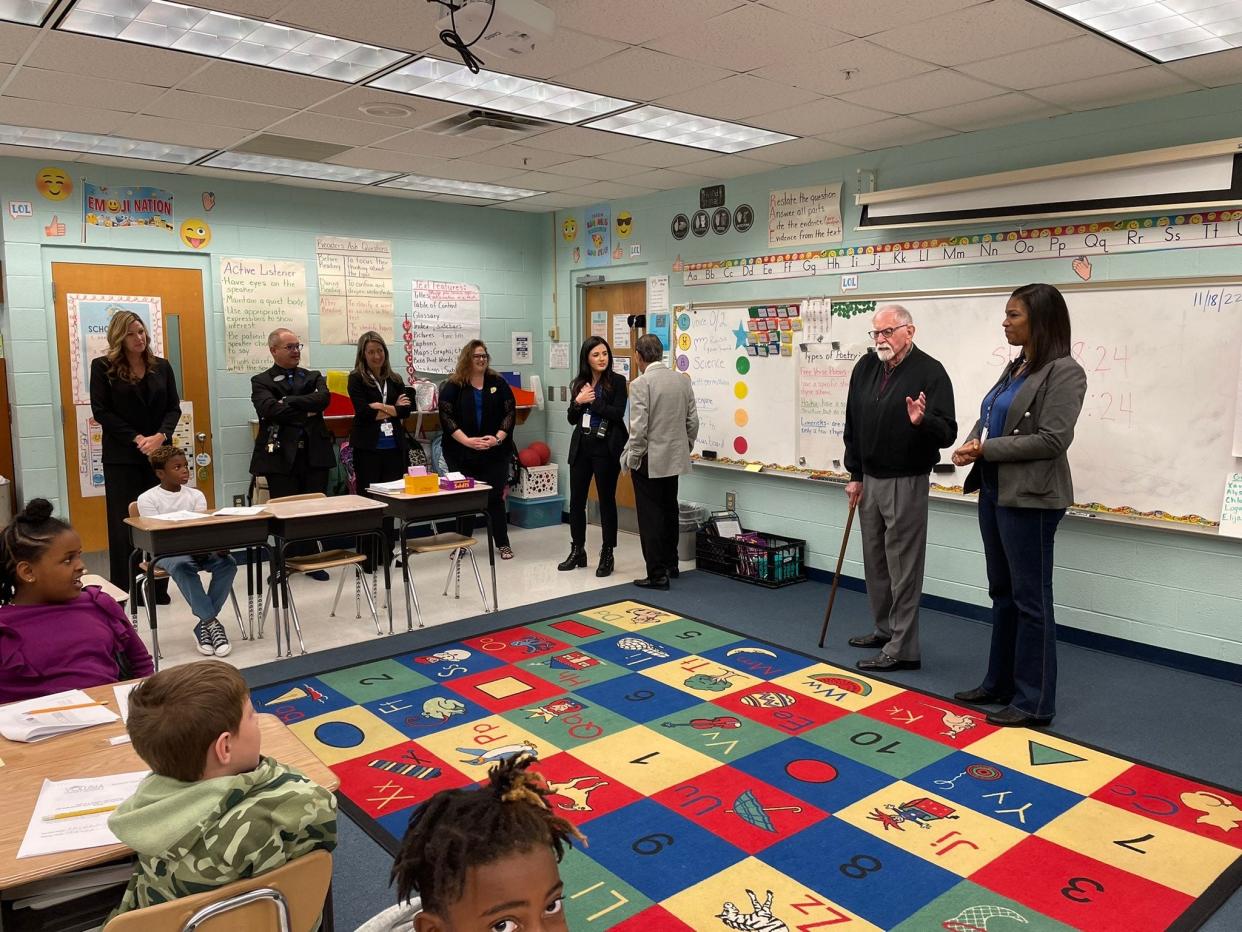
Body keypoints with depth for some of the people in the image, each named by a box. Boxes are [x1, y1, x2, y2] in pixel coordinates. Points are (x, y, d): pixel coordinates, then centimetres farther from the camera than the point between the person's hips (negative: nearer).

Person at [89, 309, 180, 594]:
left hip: (159, 453, 3)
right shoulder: (102, 366, 1)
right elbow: (101, 412, -5)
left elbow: (174, 407, 7)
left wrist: (160, 436, -11)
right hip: (121, 456, -3)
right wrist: (136, 438, -13)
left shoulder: (161, 366, 9)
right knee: (124, 524, 0)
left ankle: (157, 587, 9)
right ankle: (123, 591, 7)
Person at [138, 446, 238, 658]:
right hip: (165, 552, -4)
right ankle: (212, 623, -34)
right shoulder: (147, 498, -2)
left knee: (227, 562, -26)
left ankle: (204, 625, -21)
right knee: (183, 565, -38)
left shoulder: (196, 495, 9)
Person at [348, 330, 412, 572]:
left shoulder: (395, 380, 12)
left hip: (394, 448, 4)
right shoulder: (356, 379, 0)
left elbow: (406, 410, 1)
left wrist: (381, 408, -10)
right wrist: (394, 409, -5)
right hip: (368, 449, -4)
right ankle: (368, 557, 9)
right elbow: (363, 411, -12)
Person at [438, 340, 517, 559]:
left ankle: (503, 543, 11)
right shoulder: (453, 386, 0)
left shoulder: (498, 383, 5)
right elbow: (446, 416, -7)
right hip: (462, 454, 0)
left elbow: (510, 412, 1)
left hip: (495, 453, 1)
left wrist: (498, 437, -13)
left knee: (495, 498, 2)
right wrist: (467, 441, -17)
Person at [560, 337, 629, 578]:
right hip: (581, 447, 5)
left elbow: (618, 414, -15)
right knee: (576, 500, 9)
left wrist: (593, 401, -13)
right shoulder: (579, 383, 8)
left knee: (606, 500, 4)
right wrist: (578, 401, -9)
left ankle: (607, 554, 14)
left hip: (606, 448, -5)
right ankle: (577, 550, 24)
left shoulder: (617, 381, -4)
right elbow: (572, 419, 9)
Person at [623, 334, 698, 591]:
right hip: (675, 458, 6)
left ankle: (657, 574, 3)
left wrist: (631, 458, -6)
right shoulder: (682, 380, 3)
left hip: (649, 461, -6)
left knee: (650, 516, 1)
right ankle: (670, 563, 32)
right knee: (669, 511, 19)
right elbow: (693, 421, 6)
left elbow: (638, 428, -18)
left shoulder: (641, 384, -16)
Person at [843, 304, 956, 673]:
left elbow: (948, 432, -16)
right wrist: (854, 474, 11)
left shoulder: (930, 372, -12)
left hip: (906, 483, -7)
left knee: (903, 567, -3)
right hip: (869, 479, 7)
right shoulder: (865, 368, 7)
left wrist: (923, 422, -37)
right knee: (875, 561, 16)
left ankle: (902, 648, 4)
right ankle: (885, 630, 31)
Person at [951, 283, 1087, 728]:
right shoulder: (1015, 368, 13)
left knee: (1030, 598, 0)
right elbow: (988, 420, 15)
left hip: (1030, 499, -9)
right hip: (995, 492, 9)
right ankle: (1000, 683, 29)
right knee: (1002, 592, 16)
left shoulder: (1064, 372, -12)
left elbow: (1052, 439, -20)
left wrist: (987, 449, -15)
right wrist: (971, 445, -6)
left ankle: (1035, 701, 12)